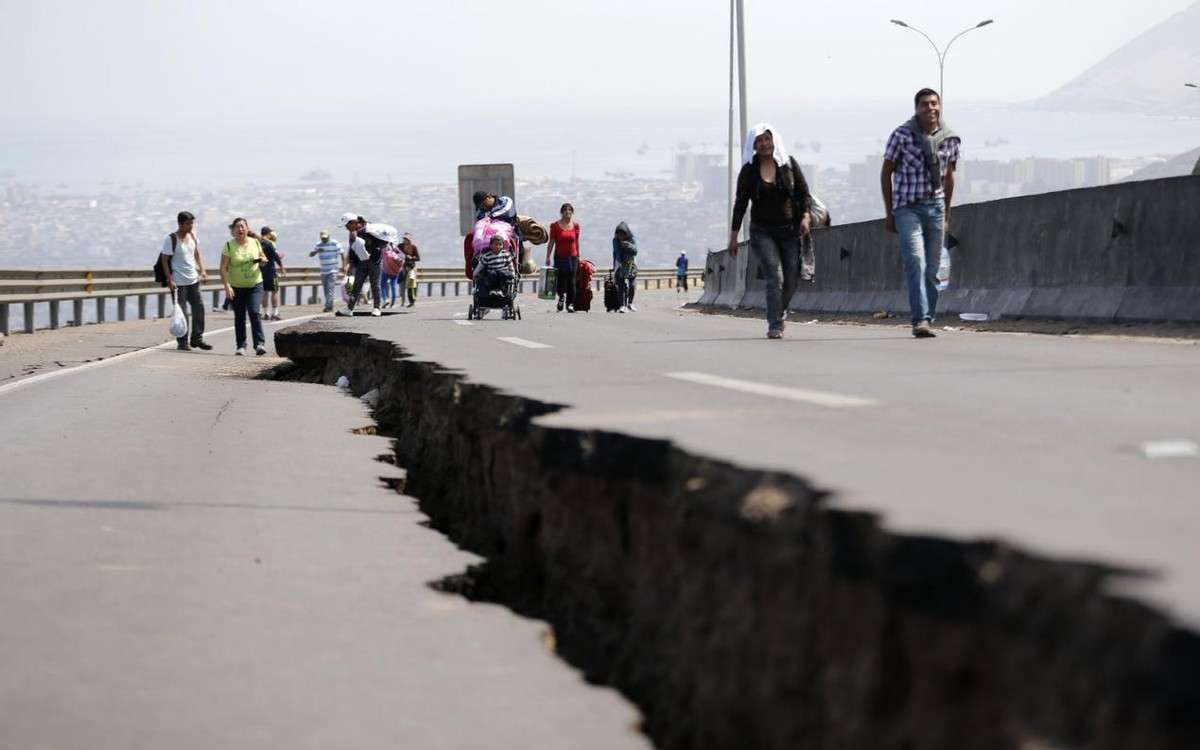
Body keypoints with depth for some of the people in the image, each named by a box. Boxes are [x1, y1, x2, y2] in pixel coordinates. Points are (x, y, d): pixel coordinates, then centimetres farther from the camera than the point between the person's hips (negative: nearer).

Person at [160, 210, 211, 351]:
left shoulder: (192, 236, 7)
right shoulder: (171, 239, -12)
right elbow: (164, 260, -11)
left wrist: (202, 270, 6)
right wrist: (170, 280, -18)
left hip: (193, 280, 6)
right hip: (178, 282, -6)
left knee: (199, 308, 5)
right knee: (181, 313, -2)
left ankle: (197, 339, 15)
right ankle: (182, 342, 6)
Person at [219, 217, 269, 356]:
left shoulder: (255, 243, 2)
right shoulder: (229, 246, -7)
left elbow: (263, 258, 17)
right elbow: (223, 268, -10)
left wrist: (263, 261, -7)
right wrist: (227, 286, -20)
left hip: (255, 285, 0)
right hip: (237, 287, 0)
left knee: (254, 312, -16)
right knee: (239, 317, 6)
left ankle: (260, 344, -15)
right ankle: (241, 346, 17)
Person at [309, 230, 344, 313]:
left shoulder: (335, 244, -4)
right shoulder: (319, 245, 9)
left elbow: (342, 254, -3)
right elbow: (310, 255, 6)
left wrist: (344, 266, -10)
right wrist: (317, 251, -15)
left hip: (333, 270, -5)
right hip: (323, 271, 5)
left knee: (330, 288, -15)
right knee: (326, 290, 4)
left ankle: (328, 306, -21)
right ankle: (330, 307, 11)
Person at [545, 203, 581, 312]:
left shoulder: (575, 225, 7)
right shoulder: (555, 225, -1)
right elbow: (551, 242, 1)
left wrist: (578, 256, 16)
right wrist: (548, 257, -4)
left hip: (572, 257, 2)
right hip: (560, 257, -2)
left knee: (571, 281, -2)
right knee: (560, 279, -5)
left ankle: (570, 303, 5)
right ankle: (561, 296, 24)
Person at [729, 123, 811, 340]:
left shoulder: (789, 164, 2)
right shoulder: (749, 171, -1)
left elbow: (803, 192, 5)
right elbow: (740, 204, 2)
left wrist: (805, 216, -12)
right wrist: (734, 236, 0)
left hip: (790, 230, 2)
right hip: (763, 231, -2)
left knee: (790, 281, 5)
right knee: (775, 277, -17)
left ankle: (779, 312, 34)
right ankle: (774, 326, -15)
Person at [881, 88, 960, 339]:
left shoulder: (950, 139, 5)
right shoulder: (902, 135, -6)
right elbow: (886, 173, 2)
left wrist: (947, 213, 20)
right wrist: (889, 213, 2)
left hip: (935, 207, 4)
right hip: (907, 207, -4)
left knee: (932, 269, 5)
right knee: (915, 261, -19)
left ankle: (926, 320, 15)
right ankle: (921, 320, -25)